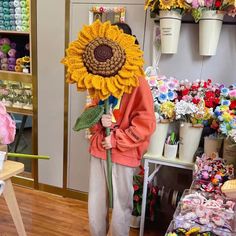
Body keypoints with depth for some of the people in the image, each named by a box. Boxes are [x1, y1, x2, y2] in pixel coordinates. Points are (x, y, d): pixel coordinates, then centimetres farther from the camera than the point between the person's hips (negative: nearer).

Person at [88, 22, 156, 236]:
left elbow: (146, 122, -14)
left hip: (123, 155, -5)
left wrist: (117, 140, -16)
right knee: (95, 207, 17)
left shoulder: (137, 81, -12)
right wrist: (99, 120, -8)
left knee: (120, 208, 9)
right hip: (98, 150, 6)